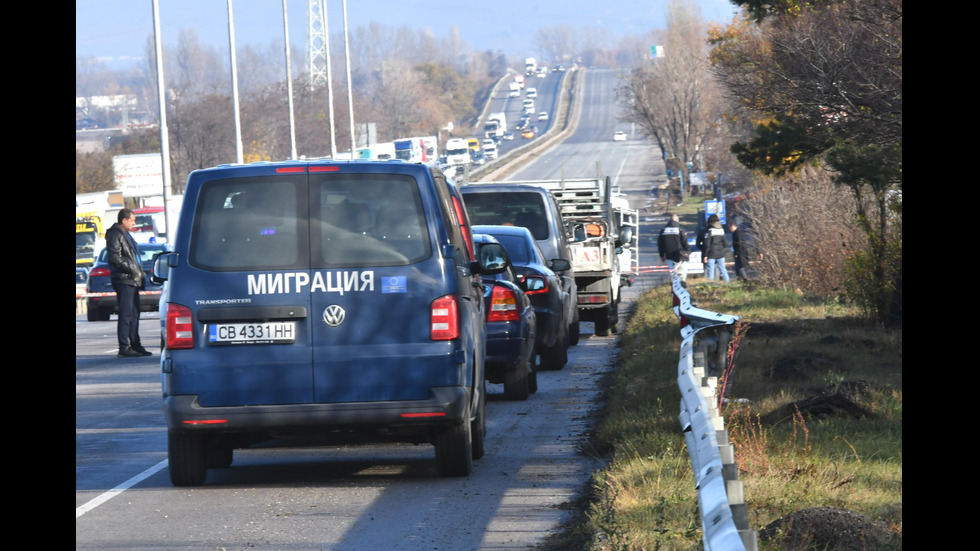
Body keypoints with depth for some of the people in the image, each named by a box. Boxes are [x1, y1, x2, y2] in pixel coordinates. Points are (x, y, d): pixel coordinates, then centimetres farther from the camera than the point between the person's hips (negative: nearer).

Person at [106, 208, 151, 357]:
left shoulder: (126, 235, 23)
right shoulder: (115, 235, -9)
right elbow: (114, 258, -18)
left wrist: (141, 275, 21)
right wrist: (131, 269, -19)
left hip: (133, 280, 10)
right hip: (123, 280, -10)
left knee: (134, 314, 13)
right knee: (126, 314, -11)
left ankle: (135, 345, 20)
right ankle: (124, 348, -11)